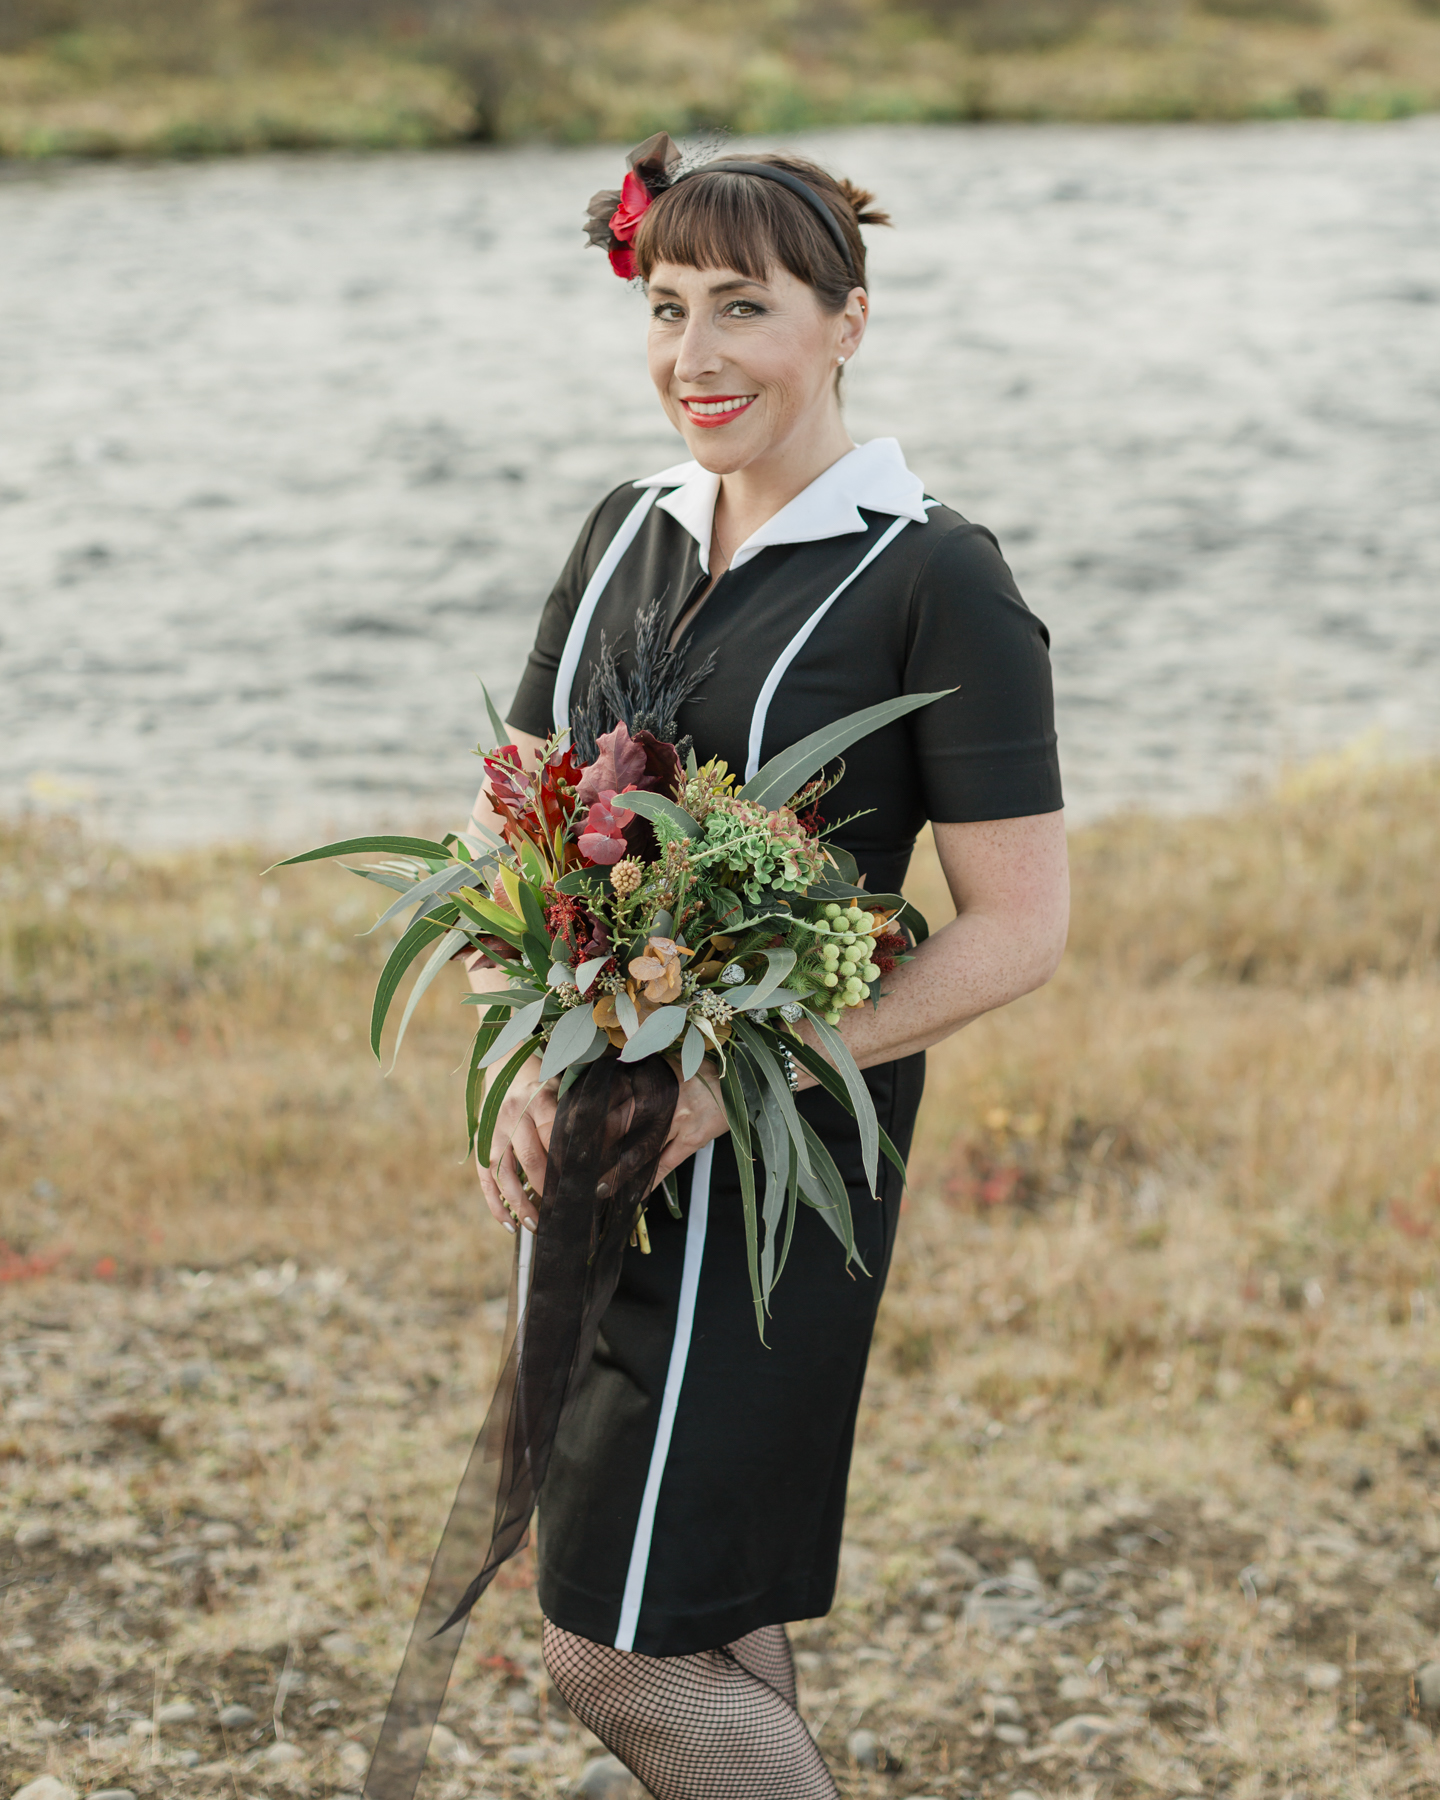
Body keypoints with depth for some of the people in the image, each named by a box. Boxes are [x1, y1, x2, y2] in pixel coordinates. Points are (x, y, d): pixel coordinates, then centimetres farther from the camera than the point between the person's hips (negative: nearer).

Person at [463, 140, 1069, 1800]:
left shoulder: (936, 581, -10)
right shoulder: (627, 538, 9)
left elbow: (1020, 930, -13)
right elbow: (510, 831, 10)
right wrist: (525, 1063, -8)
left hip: (768, 1160, -6)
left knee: (613, 1654, -6)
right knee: (702, 1635, 15)